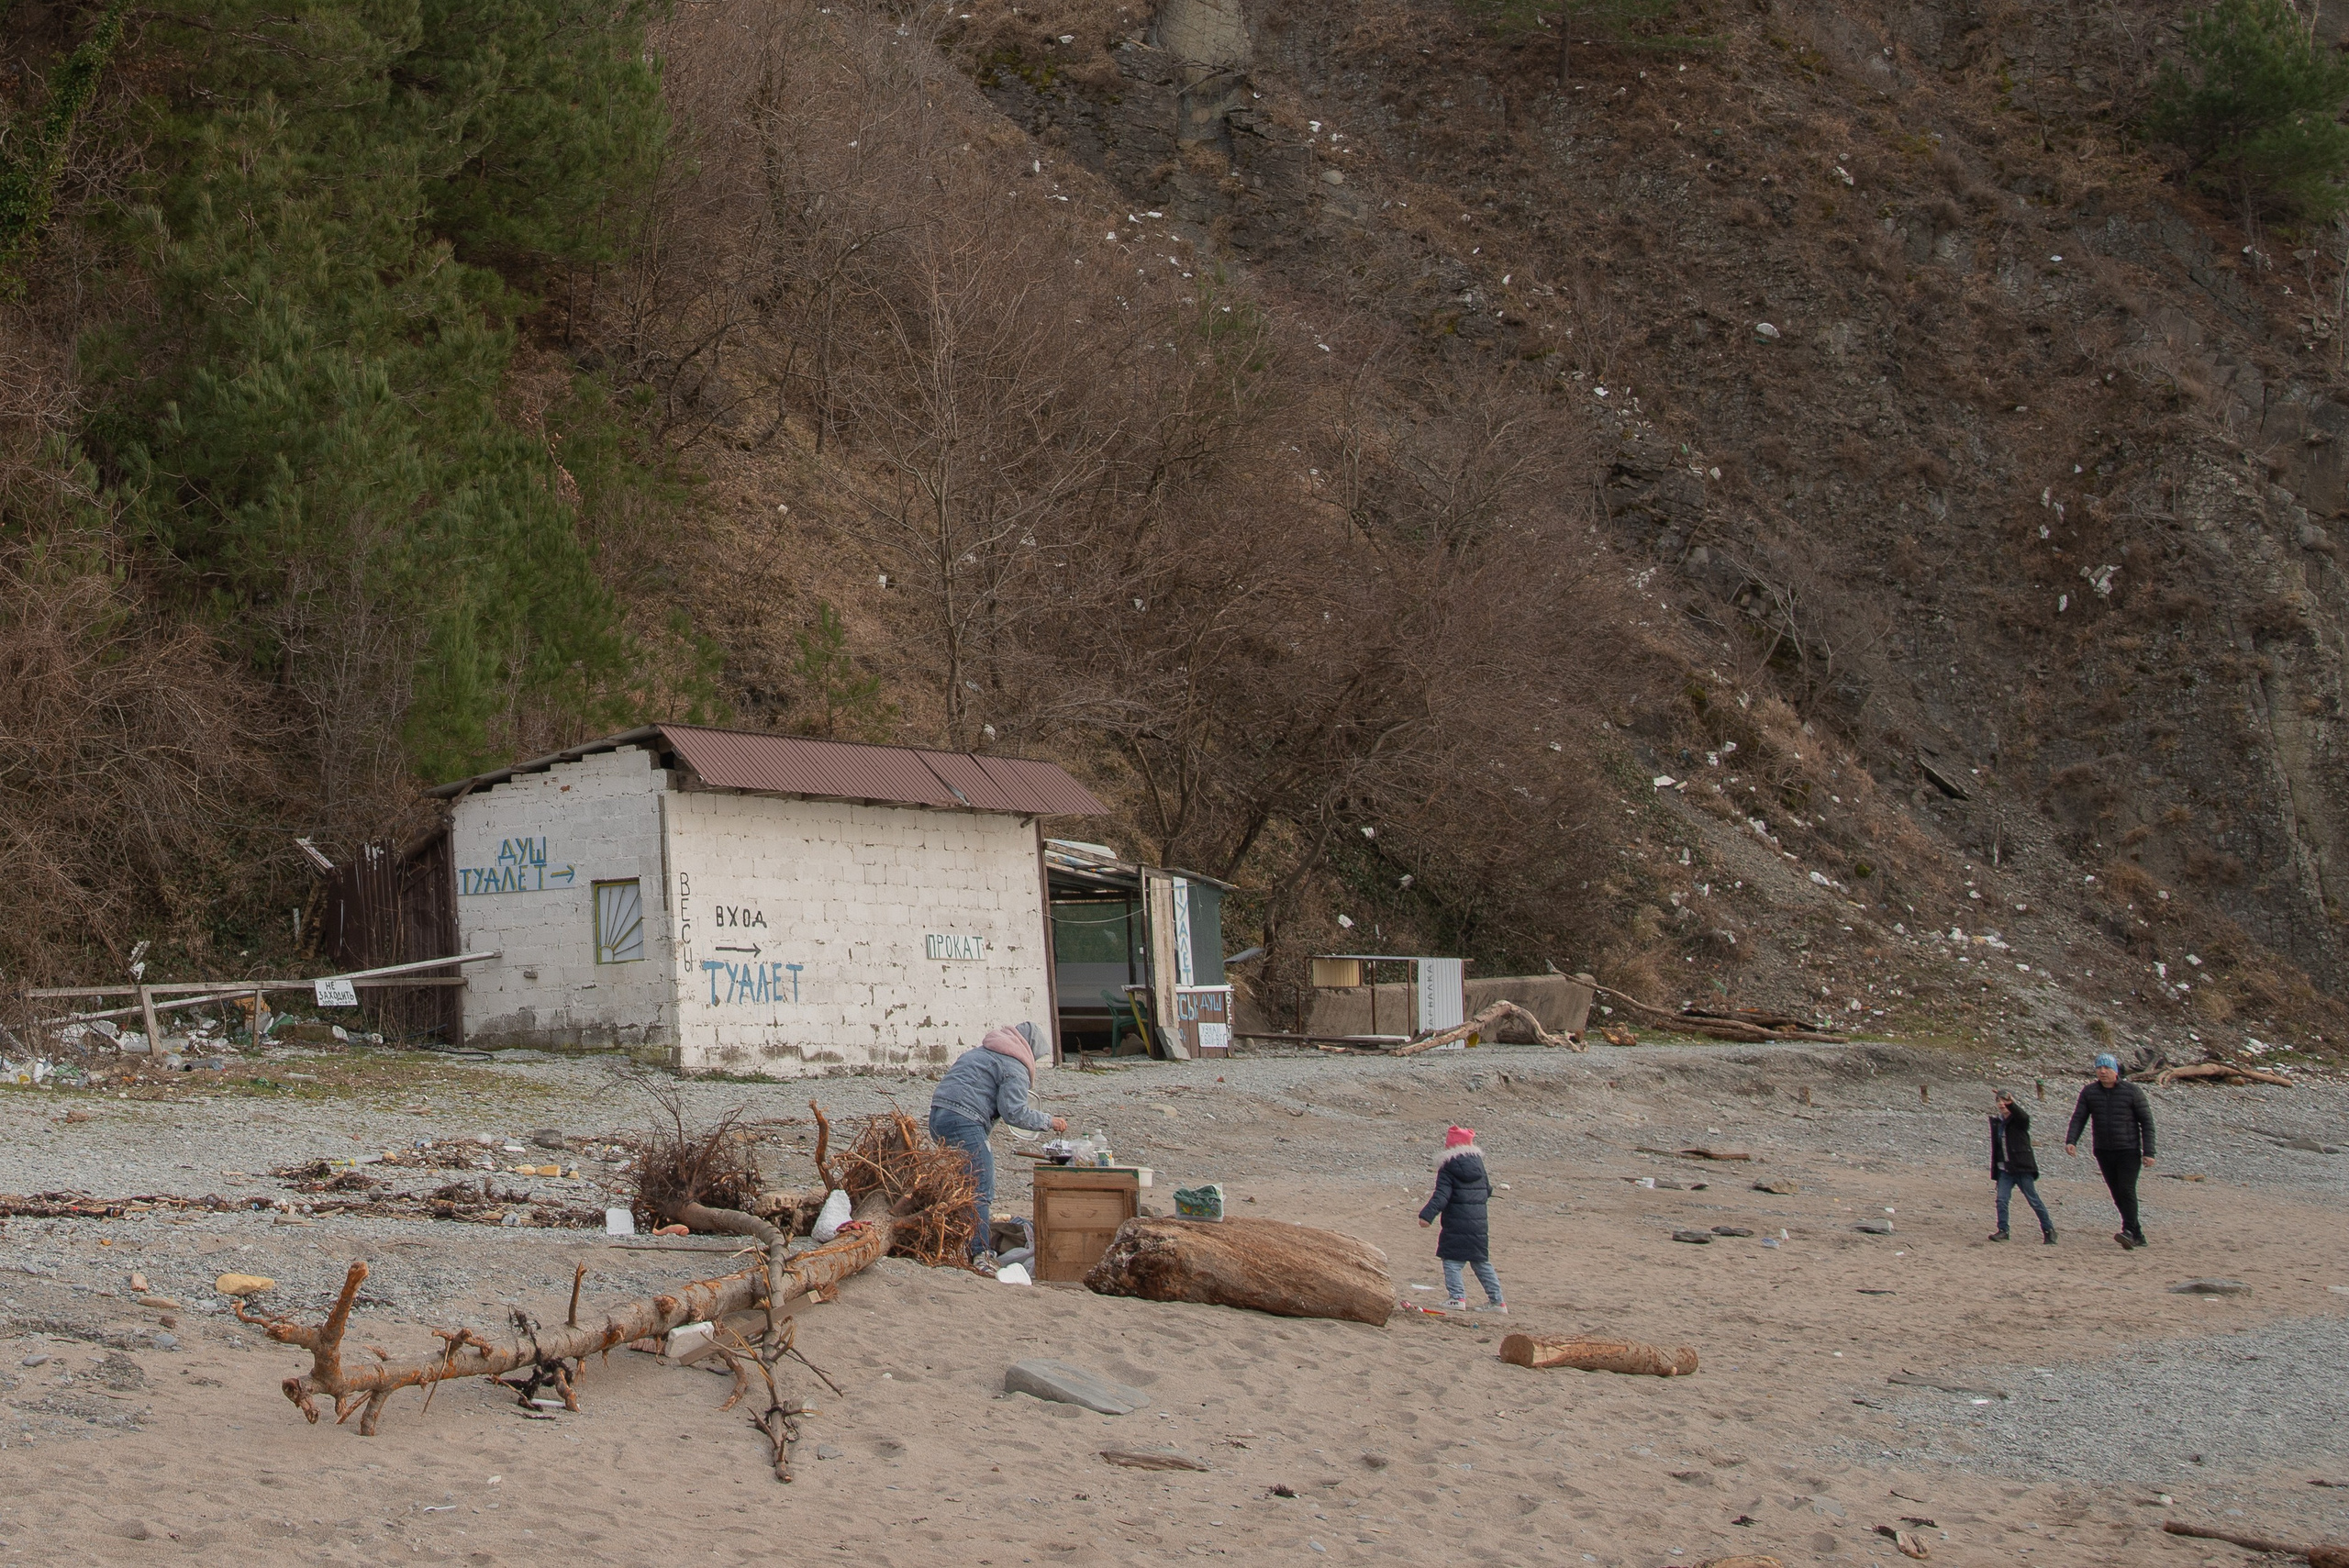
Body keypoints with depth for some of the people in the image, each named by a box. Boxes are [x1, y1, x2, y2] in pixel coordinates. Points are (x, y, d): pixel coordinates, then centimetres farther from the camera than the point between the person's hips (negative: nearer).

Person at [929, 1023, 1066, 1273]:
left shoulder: (978, 1053, 28)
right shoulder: (1014, 1067, 0)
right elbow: (1014, 1111, -7)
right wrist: (1049, 1122, 3)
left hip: (938, 1116, 9)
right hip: (963, 1120, -9)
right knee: (980, 1189, -10)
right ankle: (981, 1254, -16)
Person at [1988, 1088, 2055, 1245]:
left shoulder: (2018, 1119, -4)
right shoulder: (1996, 1121, 11)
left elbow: (2024, 1117, -31)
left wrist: (2010, 1104, -48)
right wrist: (1994, 1169, 16)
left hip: (2022, 1168, -4)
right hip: (2005, 1169, 5)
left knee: (2033, 1200, 0)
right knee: (2001, 1199, -8)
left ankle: (2048, 1230, 12)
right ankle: (2003, 1230, 1)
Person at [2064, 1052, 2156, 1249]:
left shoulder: (2132, 1092, -4)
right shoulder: (2089, 1093, 4)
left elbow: (2147, 1122, -3)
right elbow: (2078, 1118, 0)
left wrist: (2148, 1152, -10)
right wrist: (2071, 1141, -17)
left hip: (2129, 1152, -4)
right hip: (2104, 1152, 4)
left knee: (2126, 1190, -18)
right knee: (2117, 1195, 5)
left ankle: (2129, 1231, -26)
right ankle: (2138, 1235, 14)